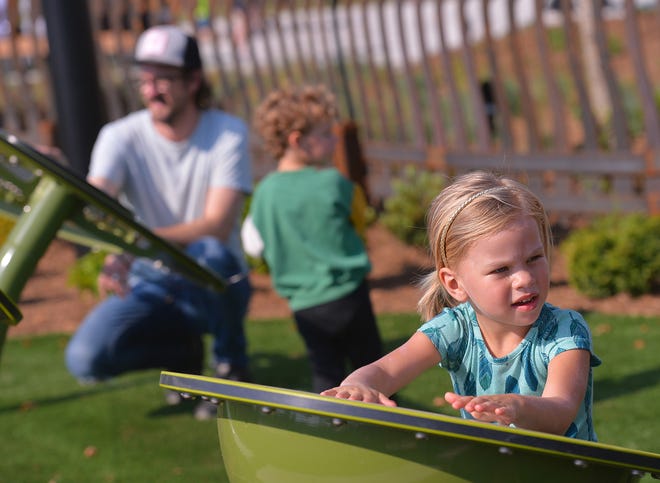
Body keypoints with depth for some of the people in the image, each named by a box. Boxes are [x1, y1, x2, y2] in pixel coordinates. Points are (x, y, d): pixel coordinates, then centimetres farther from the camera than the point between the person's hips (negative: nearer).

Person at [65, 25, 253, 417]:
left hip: (213, 286, -2)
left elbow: (217, 227, -24)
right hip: (151, 287, 2)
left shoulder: (228, 134, -12)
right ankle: (184, 350, 8)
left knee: (209, 253, -38)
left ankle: (232, 364, -9)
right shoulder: (121, 137, -7)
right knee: (85, 359, -23)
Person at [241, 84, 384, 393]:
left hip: (303, 306, 3)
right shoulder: (333, 183, -13)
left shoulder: (265, 192, -3)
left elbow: (254, 245, 6)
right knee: (370, 368, 13)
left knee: (326, 377, 10)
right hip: (346, 295, -3)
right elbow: (358, 220, 4)